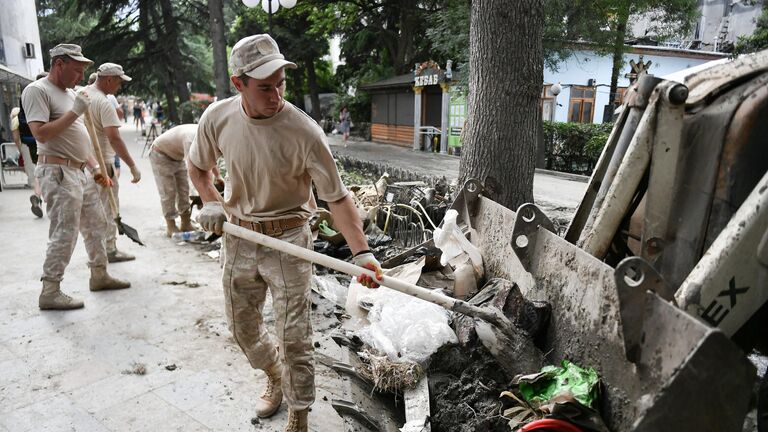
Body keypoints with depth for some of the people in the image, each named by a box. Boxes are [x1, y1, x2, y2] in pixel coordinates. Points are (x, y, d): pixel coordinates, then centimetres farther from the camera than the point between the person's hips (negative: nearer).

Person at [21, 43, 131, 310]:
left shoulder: (70, 93, 18)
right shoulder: (37, 91, -9)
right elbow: (41, 133, -21)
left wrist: (95, 167, 14)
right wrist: (75, 111, -18)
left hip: (80, 172, 9)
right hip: (58, 173, -9)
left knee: (96, 225, 14)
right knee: (64, 234, -8)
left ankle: (99, 276, 27)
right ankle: (50, 292, 3)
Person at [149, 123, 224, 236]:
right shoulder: (191, 139, -41)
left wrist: (218, 176, -9)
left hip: (177, 156, 8)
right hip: (160, 154, -8)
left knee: (184, 190, 5)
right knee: (168, 192, -7)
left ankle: (186, 224, 13)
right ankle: (171, 228, 4)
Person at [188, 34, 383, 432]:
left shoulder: (304, 131, -21)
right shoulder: (218, 117, -9)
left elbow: (336, 197, -19)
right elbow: (197, 166, 12)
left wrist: (362, 252, -28)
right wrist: (210, 202, -6)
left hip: (287, 239, -4)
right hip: (238, 238, 5)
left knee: (294, 336, -1)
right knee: (242, 327, 19)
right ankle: (275, 377, 48)